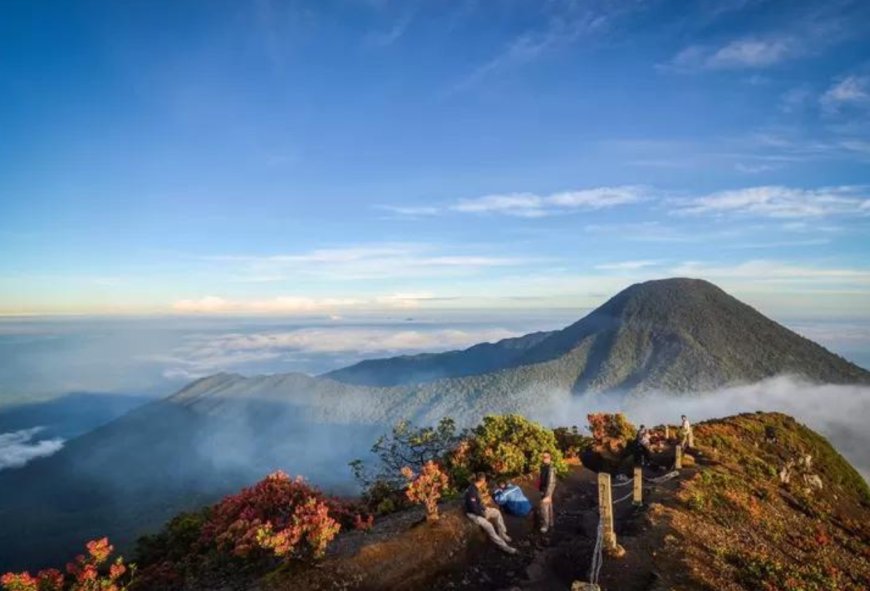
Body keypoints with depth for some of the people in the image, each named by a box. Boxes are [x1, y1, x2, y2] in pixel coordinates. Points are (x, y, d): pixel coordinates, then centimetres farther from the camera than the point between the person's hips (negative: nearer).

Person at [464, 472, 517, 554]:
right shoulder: (471, 491, -29)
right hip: (472, 513, -10)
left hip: (479, 510, 10)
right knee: (488, 525, -27)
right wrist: (484, 514, -15)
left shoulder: (476, 488, 2)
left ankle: (502, 534, 12)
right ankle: (504, 546, -19)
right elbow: (473, 508, -28)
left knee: (497, 512, 6)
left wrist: (485, 508, 2)